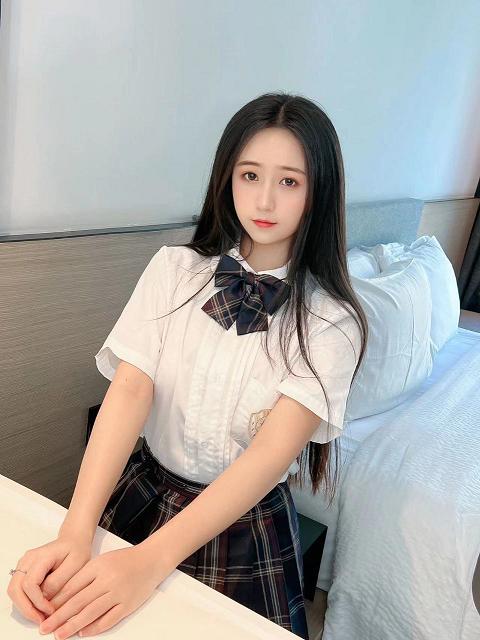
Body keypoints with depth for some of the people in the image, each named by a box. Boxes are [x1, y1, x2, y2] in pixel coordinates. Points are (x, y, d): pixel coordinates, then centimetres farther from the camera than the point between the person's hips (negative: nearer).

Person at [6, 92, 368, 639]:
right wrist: (75, 533, -30)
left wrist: (150, 561, -37)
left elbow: (274, 451, -26)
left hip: (247, 519, -1)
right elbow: (131, 388, -18)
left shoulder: (330, 322, -16)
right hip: (143, 492, 2)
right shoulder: (174, 269, -9)